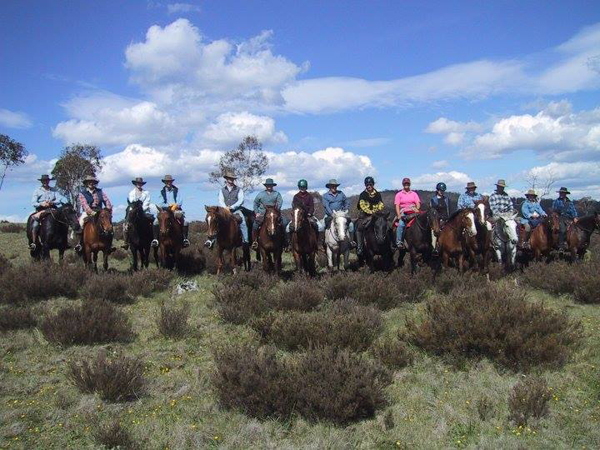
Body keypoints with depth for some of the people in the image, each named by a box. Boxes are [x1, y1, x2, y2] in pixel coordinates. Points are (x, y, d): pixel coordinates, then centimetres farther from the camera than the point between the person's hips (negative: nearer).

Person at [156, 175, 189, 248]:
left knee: (185, 222, -23)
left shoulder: (176, 190, 9)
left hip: (176, 210, 0)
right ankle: (155, 239, -13)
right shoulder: (162, 192, 10)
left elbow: (180, 202, 0)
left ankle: (185, 239, -12)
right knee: (156, 222, -22)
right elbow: (160, 204, 1)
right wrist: (169, 205, -13)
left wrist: (175, 206, -18)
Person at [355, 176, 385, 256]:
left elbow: (381, 205, 13)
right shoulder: (363, 195, 2)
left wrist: (378, 211, -7)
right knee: (359, 227, -23)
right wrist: (371, 212, -15)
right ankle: (359, 246, -19)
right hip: (365, 215, -2)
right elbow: (362, 206, -5)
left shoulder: (377, 194, 11)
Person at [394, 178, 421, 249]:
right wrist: (399, 215, -12)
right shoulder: (399, 194, 11)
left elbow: (418, 204, 9)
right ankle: (399, 242, -26)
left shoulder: (414, 194, 17)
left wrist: (417, 210, -13)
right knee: (401, 224, -28)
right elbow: (397, 206, 2)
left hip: (413, 213, 2)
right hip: (403, 213, -2)